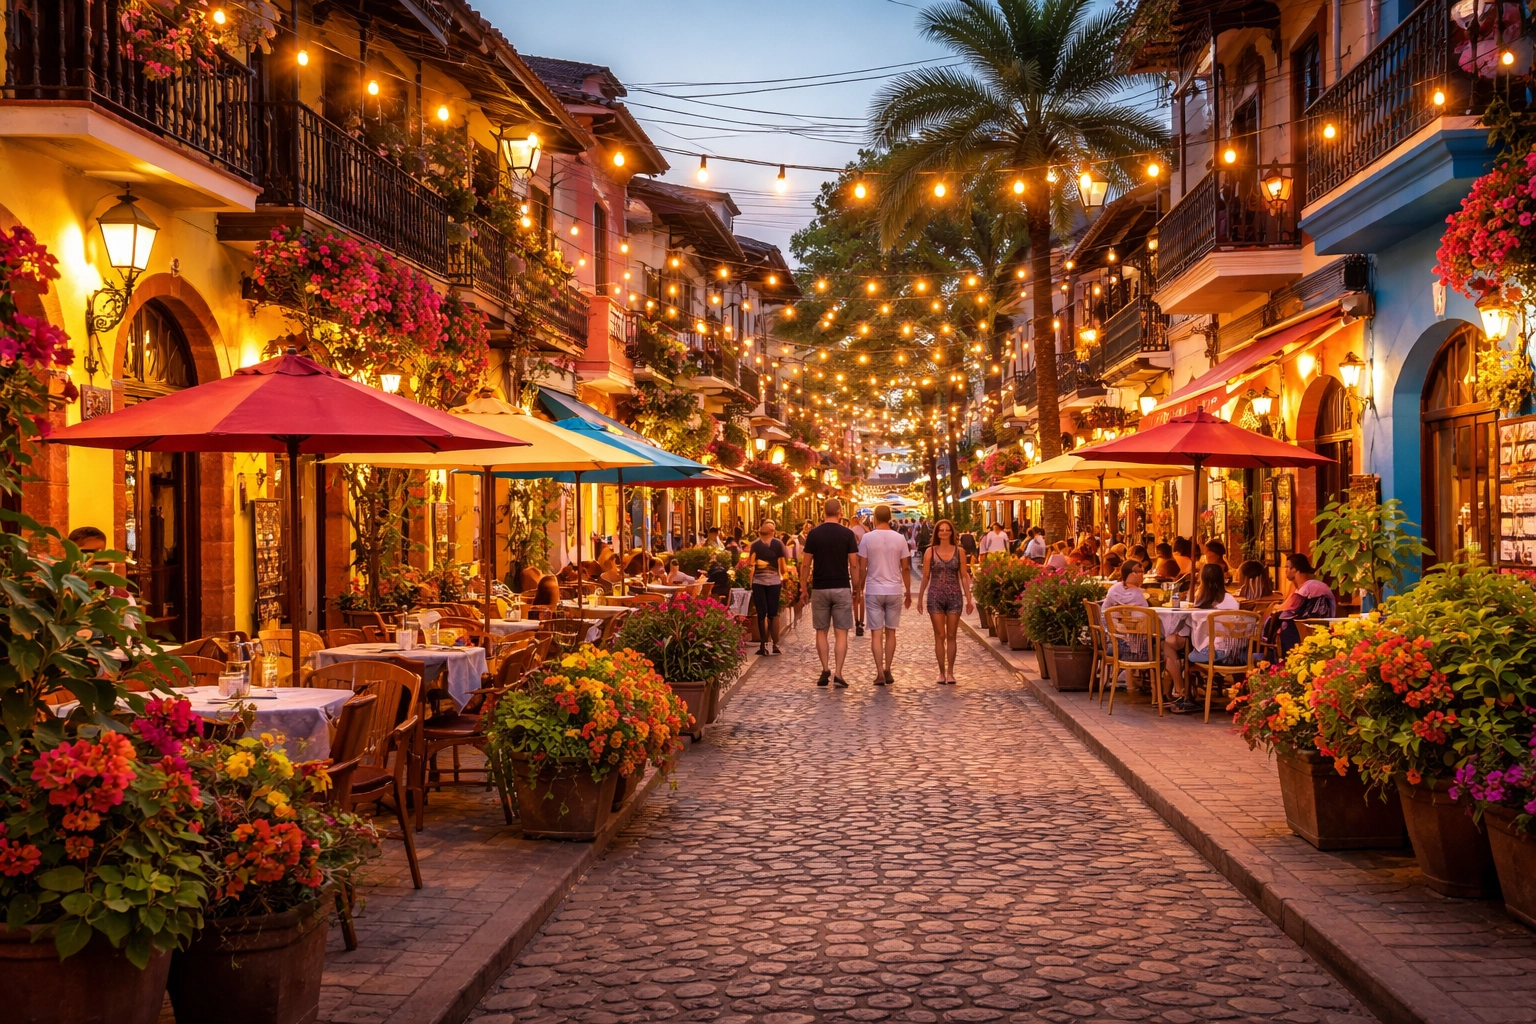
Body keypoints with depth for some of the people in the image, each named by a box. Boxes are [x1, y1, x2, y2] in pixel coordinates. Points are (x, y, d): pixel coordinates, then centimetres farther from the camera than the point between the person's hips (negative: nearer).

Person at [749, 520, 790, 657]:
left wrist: (750, 582, 1)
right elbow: (783, 567, 2)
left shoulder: (755, 545, 0)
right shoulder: (778, 544, 2)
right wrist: (782, 577, 19)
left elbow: (751, 565, -6)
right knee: (773, 614, 10)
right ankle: (775, 644, 5)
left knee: (762, 614, 2)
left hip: (758, 581, -1)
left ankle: (763, 645, 0)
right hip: (774, 581, 1)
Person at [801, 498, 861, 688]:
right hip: (842, 588, -1)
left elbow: (806, 564, -1)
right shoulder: (847, 534, -4)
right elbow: (854, 564, -4)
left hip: (819, 588, 1)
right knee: (841, 632, 2)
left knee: (821, 631, 11)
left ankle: (825, 670, 5)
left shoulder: (814, 534, -2)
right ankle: (838, 674, -4)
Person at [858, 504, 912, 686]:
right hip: (894, 591, 2)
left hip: (873, 591, -1)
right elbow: (905, 568, 2)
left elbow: (862, 568, -4)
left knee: (876, 633, 2)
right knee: (890, 632, 12)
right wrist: (908, 592, 11)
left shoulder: (867, 538, -5)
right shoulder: (899, 539, -1)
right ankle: (887, 671, 14)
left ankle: (880, 673, -7)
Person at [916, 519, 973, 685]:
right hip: (935, 596, -1)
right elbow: (925, 577, 4)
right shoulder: (930, 552, 1)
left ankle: (950, 672, 11)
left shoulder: (959, 552, 3)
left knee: (951, 636, 4)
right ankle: (941, 672, 8)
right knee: (940, 636, 2)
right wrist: (920, 598, 3)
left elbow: (964, 576, 4)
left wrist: (968, 599, 0)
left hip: (954, 596, 1)